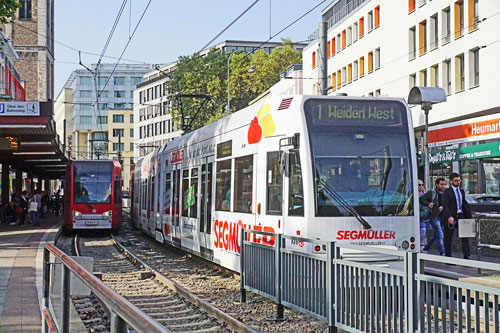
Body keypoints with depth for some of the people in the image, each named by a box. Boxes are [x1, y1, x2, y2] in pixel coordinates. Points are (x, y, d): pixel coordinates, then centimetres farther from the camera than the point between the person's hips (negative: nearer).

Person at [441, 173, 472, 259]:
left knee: (465, 236, -5)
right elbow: (445, 205, -20)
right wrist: (449, 217, -34)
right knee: (448, 238, 2)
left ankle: (466, 257, -3)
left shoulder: (461, 190, 12)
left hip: (460, 216, 5)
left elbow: (464, 204, 18)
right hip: (450, 218, -5)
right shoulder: (447, 192, -8)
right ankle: (448, 258, 11)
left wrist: (469, 216, 13)